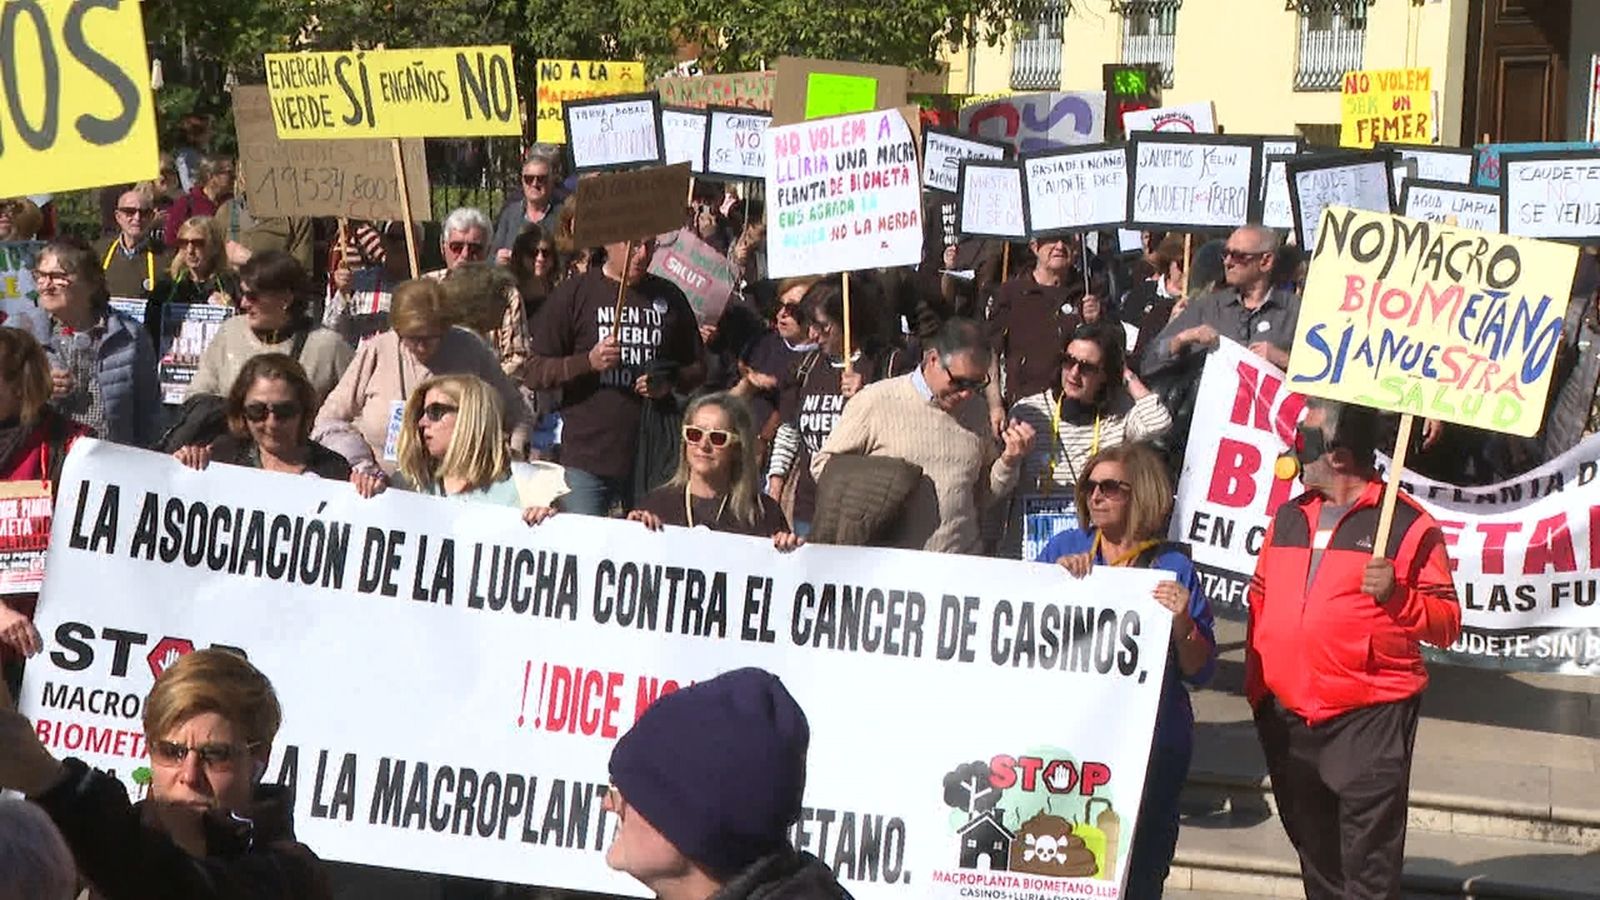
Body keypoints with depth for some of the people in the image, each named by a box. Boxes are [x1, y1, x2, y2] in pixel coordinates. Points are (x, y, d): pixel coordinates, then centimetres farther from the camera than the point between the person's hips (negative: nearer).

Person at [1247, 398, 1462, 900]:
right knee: (1315, 855, 17)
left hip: (1369, 721, -6)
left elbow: (1446, 624, -6)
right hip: (1287, 720, 6)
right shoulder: (1289, 518, 14)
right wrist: (1257, 690, 13)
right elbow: (1261, 602, 20)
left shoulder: (1408, 525, -5)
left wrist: (1396, 595, -24)